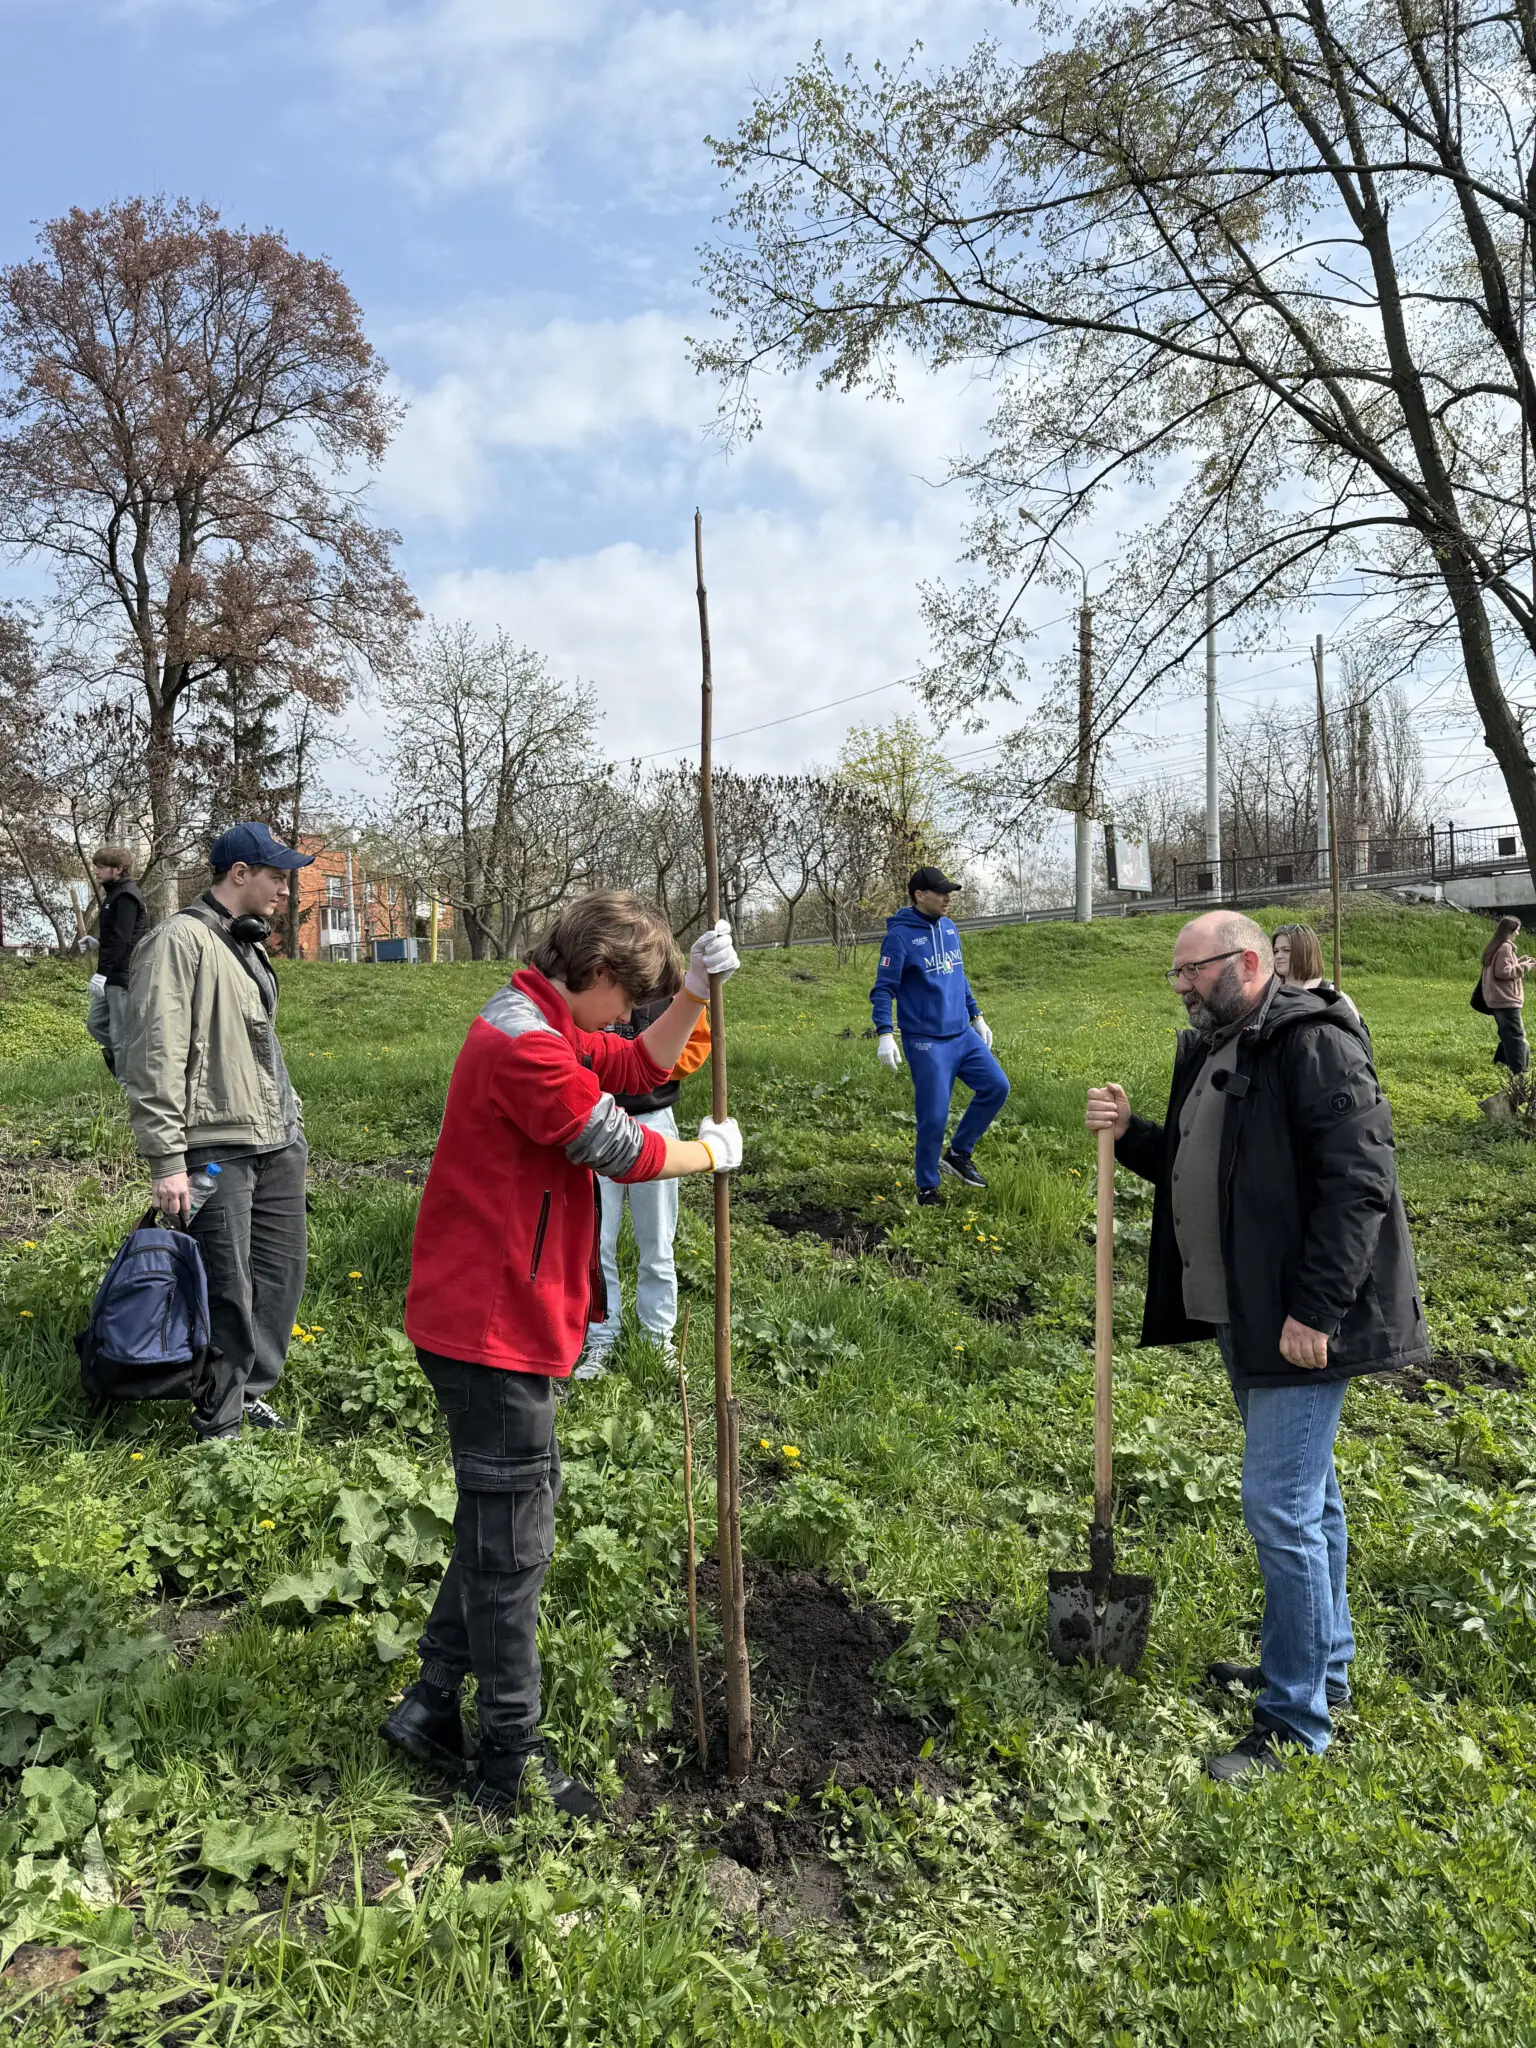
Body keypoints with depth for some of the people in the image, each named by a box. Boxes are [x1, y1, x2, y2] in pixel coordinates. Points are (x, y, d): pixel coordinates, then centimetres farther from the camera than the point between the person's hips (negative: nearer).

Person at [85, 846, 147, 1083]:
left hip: (123, 975, -10)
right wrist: (97, 944, 9)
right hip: (111, 975, 10)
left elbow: (122, 939, -23)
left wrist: (102, 972, -25)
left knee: (121, 1034, -5)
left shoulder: (126, 896, -14)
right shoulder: (114, 894, 16)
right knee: (95, 1023, 16)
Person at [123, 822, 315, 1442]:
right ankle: (220, 1425, 13)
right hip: (219, 1147, -8)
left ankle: (252, 1392, 29)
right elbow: (155, 1058, -16)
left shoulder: (246, 943, 17)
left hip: (277, 1143, 9)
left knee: (281, 1271, 12)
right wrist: (167, 1159, -19)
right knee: (228, 1288, -1)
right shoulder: (181, 941, -11)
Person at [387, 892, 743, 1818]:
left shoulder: (543, 1028, 11)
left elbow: (642, 1065, 15)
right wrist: (711, 1152, 0)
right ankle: (512, 1759, 19)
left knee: (505, 1520, 21)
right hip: (493, 1328, -11)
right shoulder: (524, 1045, -23)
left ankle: (433, 1708, 34)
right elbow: (620, 1149, -17)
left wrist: (695, 990, 2)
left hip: (507, 1318, 11)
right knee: (512, 1541, 2)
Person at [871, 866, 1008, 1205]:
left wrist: (976, 1016, 20)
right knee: (934, 1116, -5)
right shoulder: (900, 935, -12)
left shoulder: (949, 928, 9)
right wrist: (884, 1034, -24)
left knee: (996, 1087, 0)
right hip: (926, 1042, -7)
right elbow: (883, 989, -14)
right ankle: (927, 1186, 15)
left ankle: (959, 1153, 16)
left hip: (963, 1034, 7)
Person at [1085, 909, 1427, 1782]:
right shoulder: (1212, 1050, 12)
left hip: (1303, 1322, -10)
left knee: (1282, 1506, -5)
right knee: (1306, 1494, 21)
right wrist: (1131, 1135, 2)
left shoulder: (1317, 1046, -17)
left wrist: (1316, 1310, -24)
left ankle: (1296, 1721, 10)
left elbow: (1358, 1183, -23)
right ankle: (1323, 1665, 38)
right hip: (1243, 1316, 10)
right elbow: (1191, 1169, 20)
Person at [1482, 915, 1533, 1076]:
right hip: (1506, 999, -10)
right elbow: (1503, 971, -21)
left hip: (1497, 999, 10)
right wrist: (1523, 967, -11)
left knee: (1508, 1033, 19)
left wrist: (1519, 961, 15)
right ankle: (1519, 1072, -8)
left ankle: (1501, 1061, 24)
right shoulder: (1505, 947, -15)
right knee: (1516, 1035, -7)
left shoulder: (1494, 947, 14)